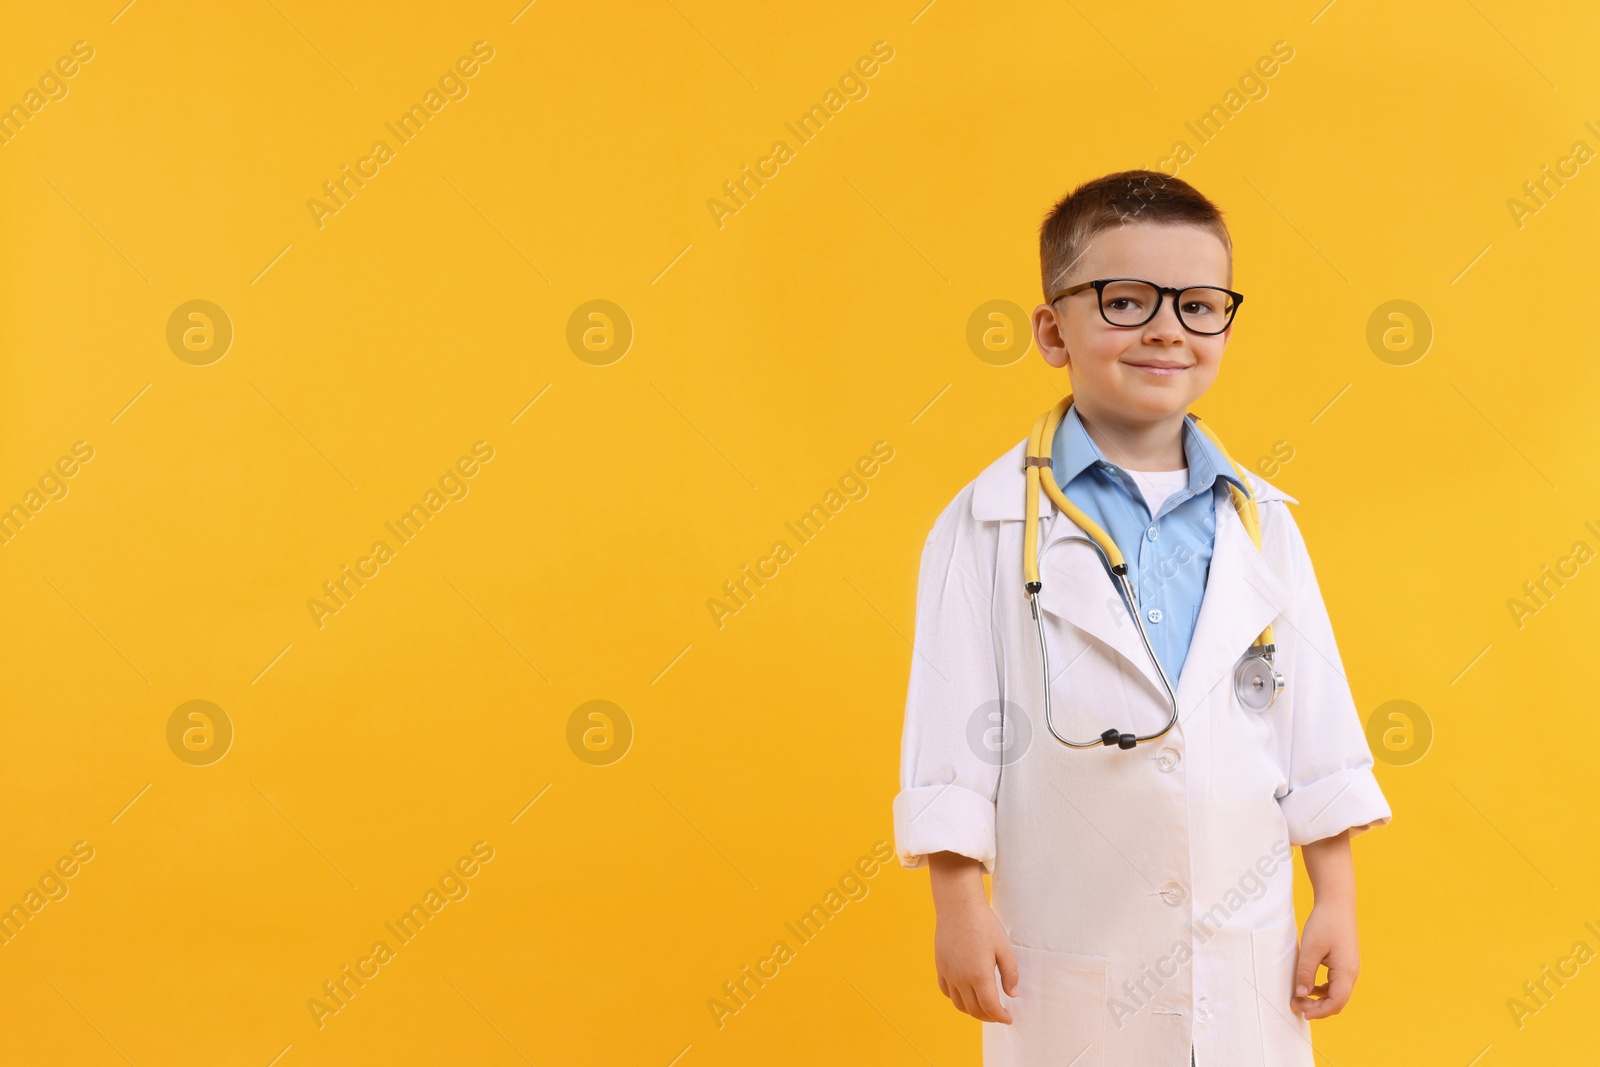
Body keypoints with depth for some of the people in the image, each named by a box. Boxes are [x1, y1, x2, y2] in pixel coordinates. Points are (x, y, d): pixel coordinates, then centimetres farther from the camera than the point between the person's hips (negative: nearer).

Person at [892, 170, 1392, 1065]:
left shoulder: (1260, 522, 3)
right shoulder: (993, 523, -7)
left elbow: (1315, 719, 6)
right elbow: (953, 727, -6)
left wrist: (1338, 900, 6)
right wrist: (958, 906, -7)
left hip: (1246, 952, 3)